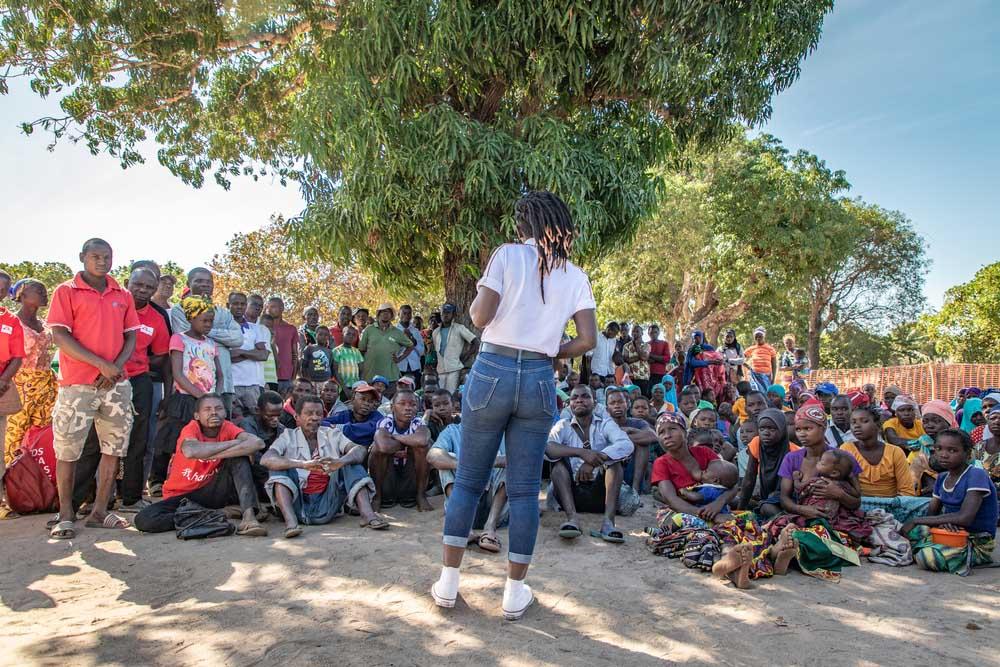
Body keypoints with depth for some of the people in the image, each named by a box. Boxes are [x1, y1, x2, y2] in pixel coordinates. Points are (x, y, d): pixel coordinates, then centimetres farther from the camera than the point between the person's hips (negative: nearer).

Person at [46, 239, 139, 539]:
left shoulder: (123, 296, 12)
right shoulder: (66, 291, 0)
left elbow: (131, 336, 12)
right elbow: (59, 336, -9)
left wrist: (117, 367, -7)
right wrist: (102, 364, -15)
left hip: (116, 383, 4)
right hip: (77, 384, -4)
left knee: (114, 447, 5)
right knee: (68, 449, 0)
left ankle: (99, 511, 15)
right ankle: (65, 514, 13)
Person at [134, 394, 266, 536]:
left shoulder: (227, 428, -8)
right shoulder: (191, 428, -15)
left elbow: (257, 443, -28)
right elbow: (190, 451, -41)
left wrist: (214, 454, -32)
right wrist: (232, 443, -30)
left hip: (210, 491, 1)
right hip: (182, 495, -1)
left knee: (239, 456, -19)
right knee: (143, 520, -26)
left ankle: (248, 515, -31)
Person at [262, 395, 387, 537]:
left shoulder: (332, 434, 8)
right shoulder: (288, 437, 3)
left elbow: (360, 450, -9)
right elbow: (266, 459, -17)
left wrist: (340, 462, -33)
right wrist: (302, 464, -33)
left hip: (326, 508, 1)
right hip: (297, 506, -1)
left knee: (350, 463, -11)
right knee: (280, 466, -17)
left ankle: (367, 515, -27)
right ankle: (290, 521, -35)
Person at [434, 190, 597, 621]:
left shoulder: (507, 255, -3)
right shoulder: (575, 276, 6)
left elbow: (479, 317, -10)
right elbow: (587, 341, -1)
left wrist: (477, 298, 11)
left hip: (492, 372, -2)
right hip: (539, 380, 2)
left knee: (468, 481, 11)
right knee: (524, 491, 9)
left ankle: (448, 583, 19)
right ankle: (515, 593, 16)